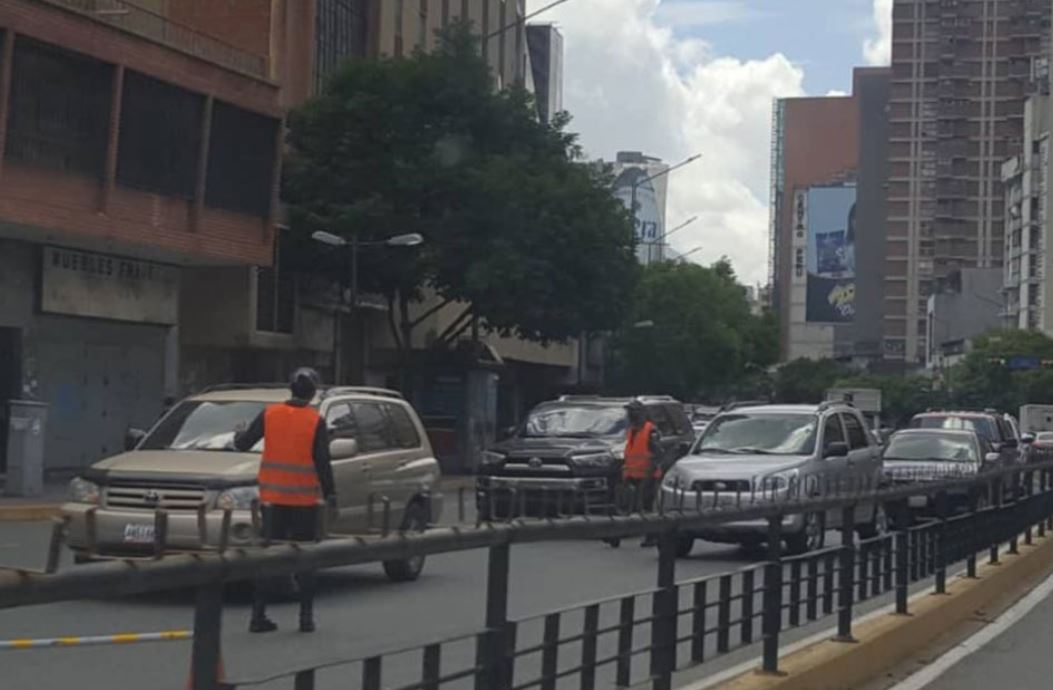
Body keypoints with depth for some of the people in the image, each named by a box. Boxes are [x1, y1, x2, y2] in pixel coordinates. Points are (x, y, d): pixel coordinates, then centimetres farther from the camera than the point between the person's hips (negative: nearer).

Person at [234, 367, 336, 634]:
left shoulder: (269, 414, -1)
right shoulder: (316, 421, -7)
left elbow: (243, 444, 5)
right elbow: (322, 462, -9)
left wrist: (238, 436, 27)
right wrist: (330, 494, 0)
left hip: (272, 497, 2)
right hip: (305, 499, -2)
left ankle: (258, 615, 5)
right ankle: (306, 616, 6)